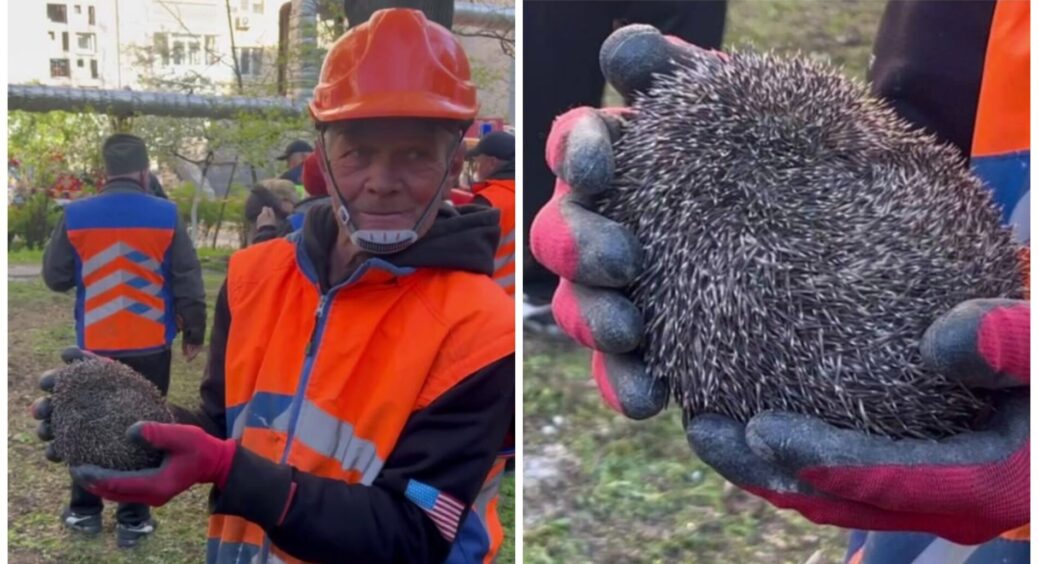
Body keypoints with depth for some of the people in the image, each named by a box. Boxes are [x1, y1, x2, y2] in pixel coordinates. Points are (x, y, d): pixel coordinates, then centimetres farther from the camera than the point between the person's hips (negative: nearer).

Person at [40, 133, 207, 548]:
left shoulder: (75, 215, -6)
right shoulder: (166, 216, -9)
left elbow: (55, 278, 3)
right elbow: (188, 282, -5)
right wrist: (194, 332, 6)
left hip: (94, 345, 1)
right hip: (151, 346, -1)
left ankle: (84, 511, 29)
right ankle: (133, 520, 15)